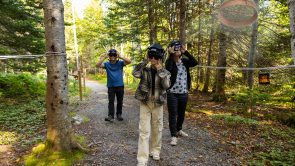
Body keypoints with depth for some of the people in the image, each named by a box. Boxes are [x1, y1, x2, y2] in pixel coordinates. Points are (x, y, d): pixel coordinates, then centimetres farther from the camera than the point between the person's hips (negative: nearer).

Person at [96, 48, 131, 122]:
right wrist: (104, 57, -18)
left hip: (120, 86, 1)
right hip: (110, 86, 0)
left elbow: (129, 61, -17)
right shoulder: (107, 64, -2)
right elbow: (98, 65, -14)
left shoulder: (120, 63, -4)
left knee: (120, 101, 12)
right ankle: (110, 115, 7)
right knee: (111, 101, 2)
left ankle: (119, 114, 26)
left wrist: (120, 56, -21)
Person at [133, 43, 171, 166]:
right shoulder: (145, 69, -3)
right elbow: (135, 74, -25)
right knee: (144, 131, -4)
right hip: (145, 103, -1)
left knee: (157, 129, 14)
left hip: (158, 104, 2)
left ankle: (154, 150, 36)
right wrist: (145, 61, -19)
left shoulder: (165, 72, -1)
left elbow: (166, 85, -19)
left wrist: (160, 70, -20)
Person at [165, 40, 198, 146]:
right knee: (173, 114, 1)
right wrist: (170, 54, -24)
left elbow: (195, 62, -13)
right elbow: (168, 68, -29)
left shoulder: (185, 61, 4)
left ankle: (179, 130, 40)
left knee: (181, 113, 19)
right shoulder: (169, 62, -6)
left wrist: (185, 52, -12)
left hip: (184, 93, 4)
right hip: (172, 93, -4)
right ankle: (173, 135, 11)